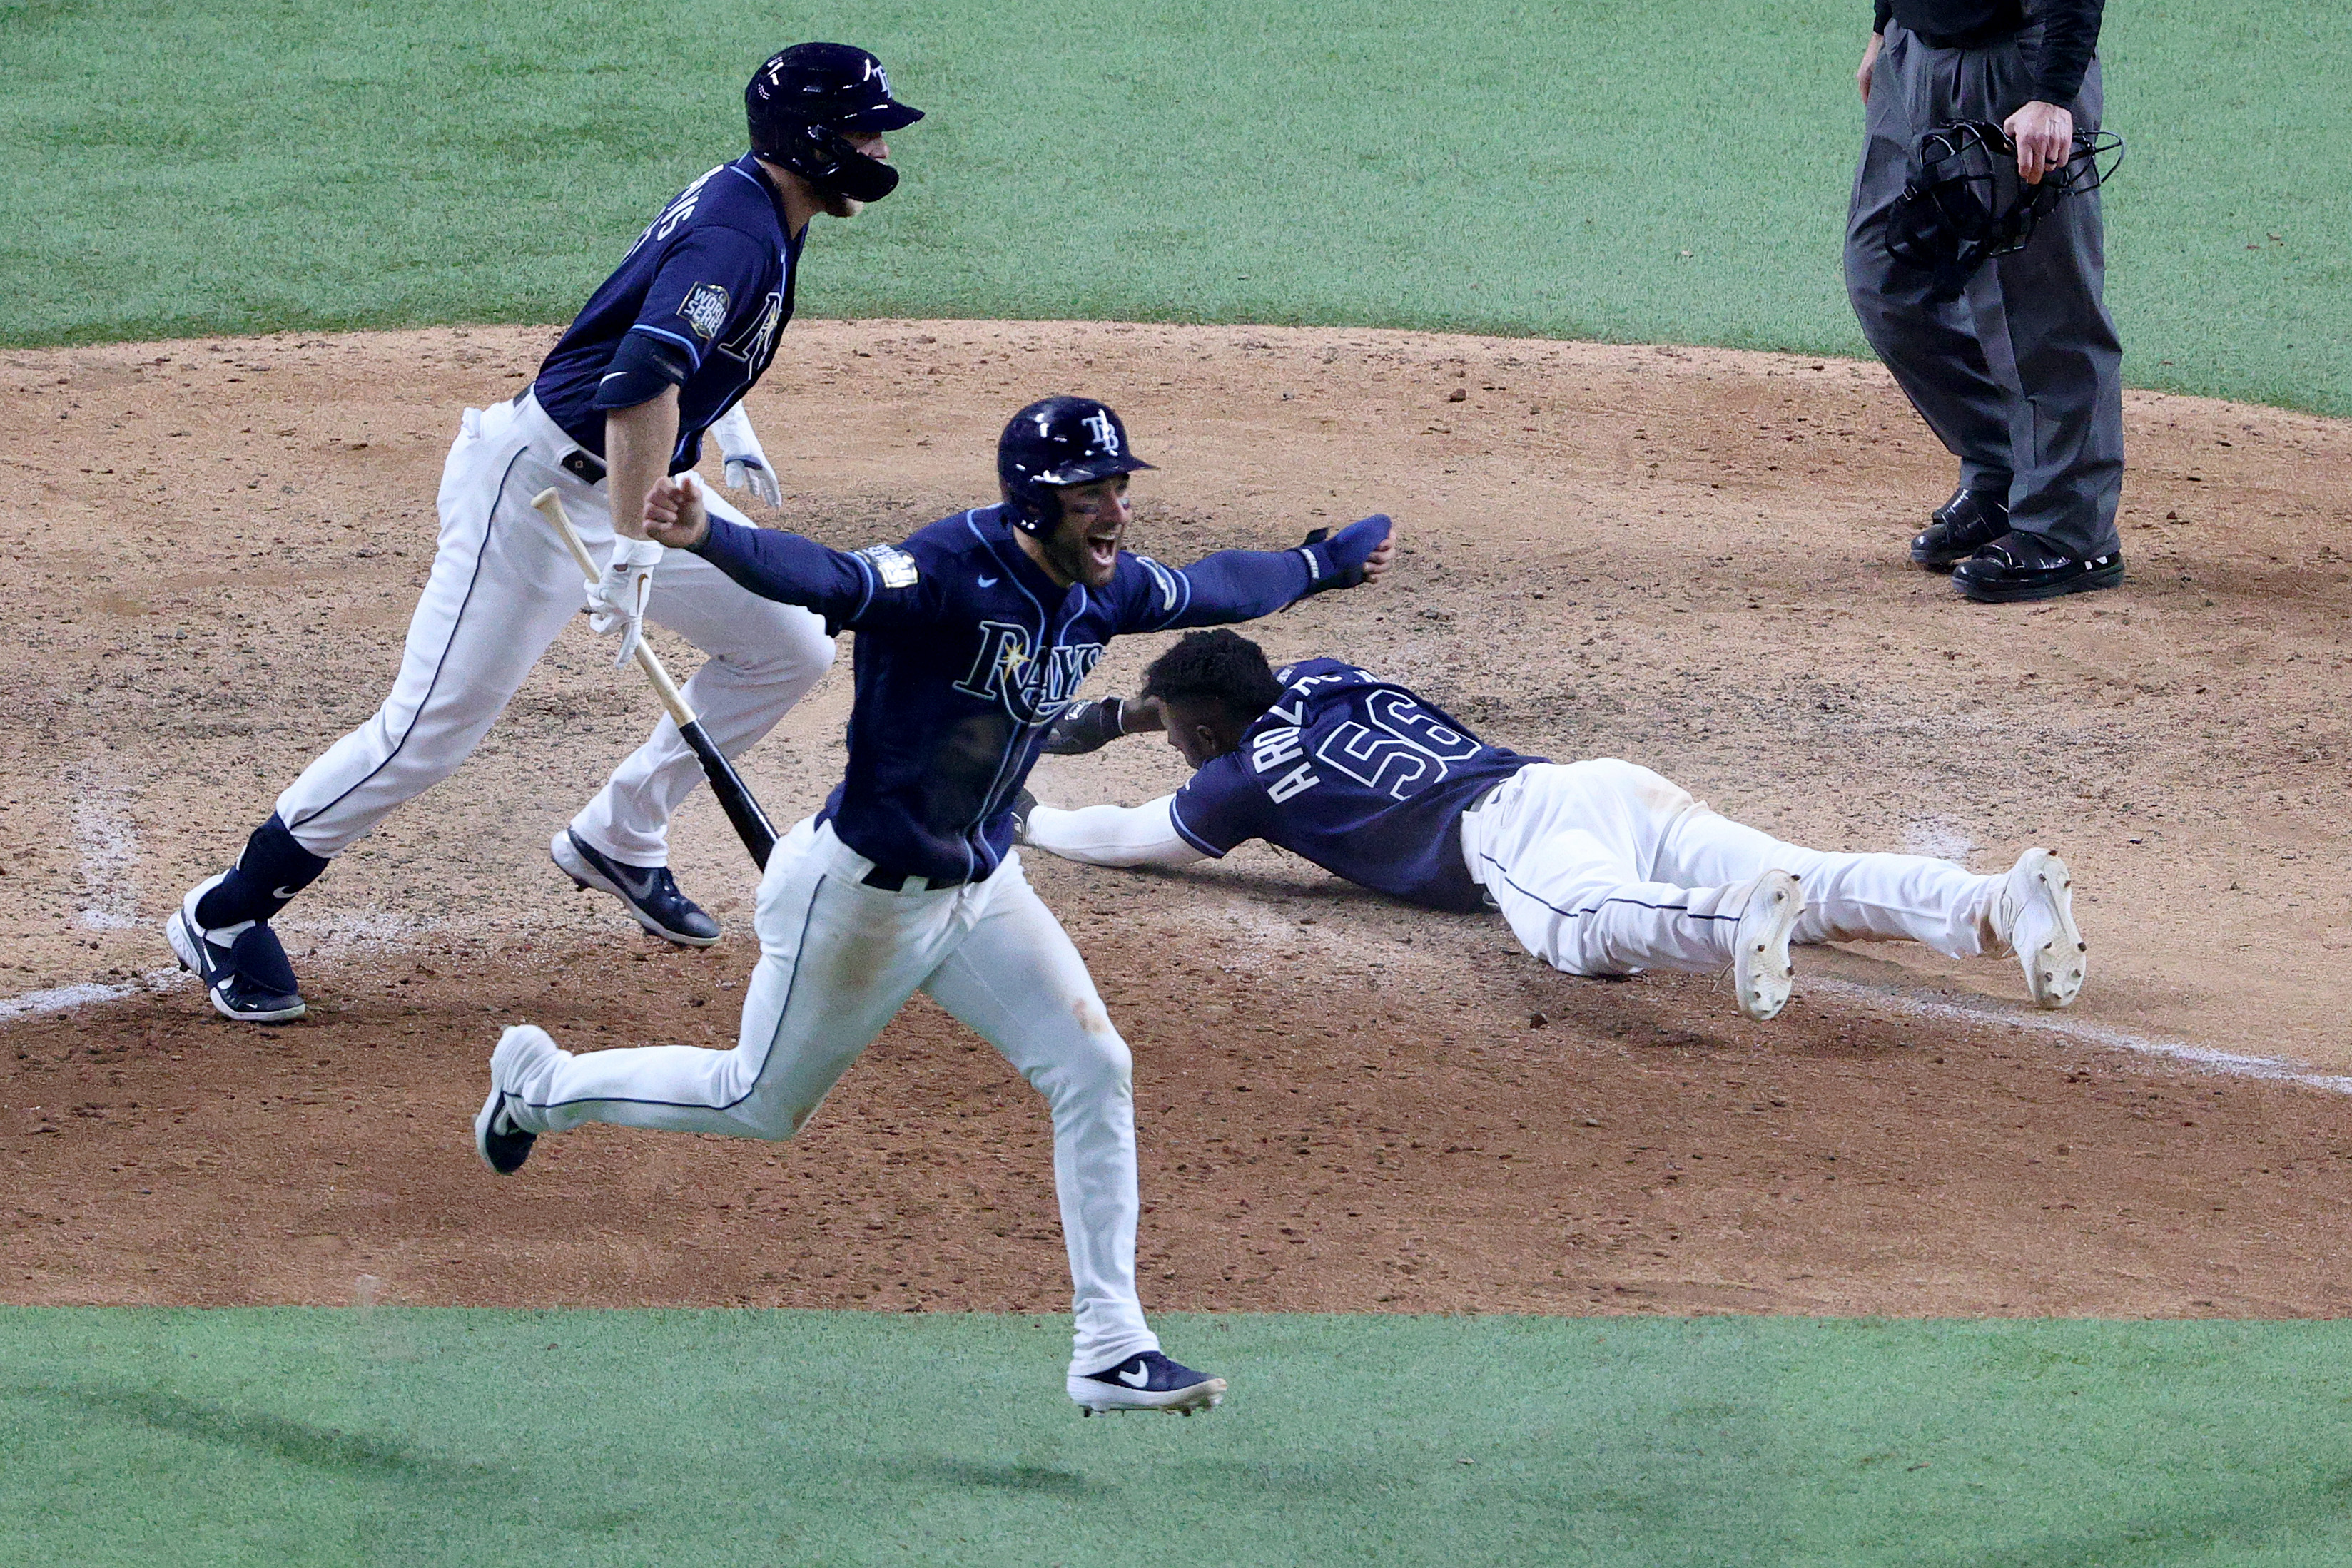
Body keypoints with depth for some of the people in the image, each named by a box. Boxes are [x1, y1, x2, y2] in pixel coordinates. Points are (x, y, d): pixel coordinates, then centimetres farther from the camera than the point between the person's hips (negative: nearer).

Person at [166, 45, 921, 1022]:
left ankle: (617, 840, 20)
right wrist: (629, 559, -40)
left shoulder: (753, 209, 6)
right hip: (542, 490, -10)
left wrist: (728, 432, 30)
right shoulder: (735, 236, -25)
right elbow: (642, 381, -39)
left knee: (794, 647, 10)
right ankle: (222, 915, 3)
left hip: (633, 491, 10)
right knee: (429, 732, -9)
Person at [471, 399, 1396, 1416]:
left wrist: (1326, 563, 32)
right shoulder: (949, 571, -30)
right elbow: (826, 579, -48)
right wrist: (708, 540, -67)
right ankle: (540, 1081, 38)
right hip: (863, 893, -7)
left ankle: (1110, 1350, 0)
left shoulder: (1106, 592, -4)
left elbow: (1216, 589, 18)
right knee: (761, 1104, 11)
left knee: (1094, 1071, -5)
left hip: (981, 889, 7)